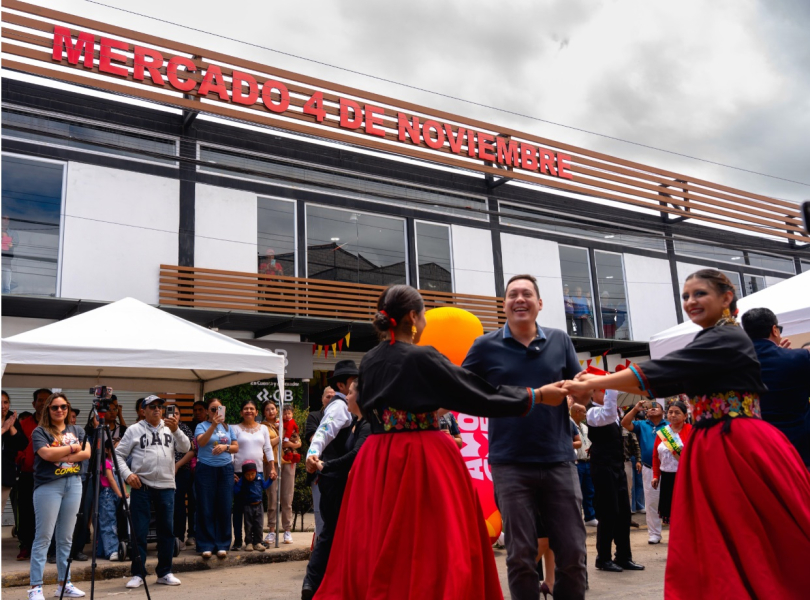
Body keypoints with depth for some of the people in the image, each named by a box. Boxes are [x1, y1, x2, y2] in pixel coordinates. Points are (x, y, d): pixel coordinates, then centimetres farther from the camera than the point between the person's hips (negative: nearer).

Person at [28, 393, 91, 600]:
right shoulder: (39, 431, 0)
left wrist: (59, 455, -12)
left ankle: (64, 583, 15)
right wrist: (72, 448, -6)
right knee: (43, 537, -4)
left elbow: (87, 453, -2)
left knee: (66, 537, 9)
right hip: (48, 486, -4)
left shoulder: (77, 431, 13)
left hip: (74, 484, 4)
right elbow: (47, 454, -16)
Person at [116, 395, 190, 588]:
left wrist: (175, 430, -18)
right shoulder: (134, 430, 2)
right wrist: (127, 474, -12)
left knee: (167, 530, 7)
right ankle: (138, 574, 13)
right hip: (141, 486, -2)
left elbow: (185, 448, -3)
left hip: (166, 487, 2)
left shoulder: (169, 428, 8)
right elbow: (119, 454, 2)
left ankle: (165, 572, 19)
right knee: (139, 531, 2)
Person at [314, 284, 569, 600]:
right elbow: (478, 396, -12)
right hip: (425, 460, -7)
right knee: (436, 547, 3)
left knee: (378, 549, 12)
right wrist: (538, 396, -3)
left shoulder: (368, 361, 7)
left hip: (377, 461, 7)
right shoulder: (422, 358, -13)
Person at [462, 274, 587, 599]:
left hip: (559, 460, 2)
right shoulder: (486, 346, 1)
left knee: (573, 553, 6)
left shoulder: (560, 340, 6)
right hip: (511, 464, -2)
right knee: (521, 556, 5)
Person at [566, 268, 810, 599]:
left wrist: (594, 383, -18)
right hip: (710, 453, 9)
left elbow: (660, 371, -19)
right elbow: (666, 382, 15)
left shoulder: (728, 339, -12)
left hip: (743, 449, -9)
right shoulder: (707, 343, 17)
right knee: (713, 548, 9)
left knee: (757, 542, 2)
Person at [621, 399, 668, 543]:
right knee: (651, 502, 7)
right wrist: (636, 409, -14)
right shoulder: (641, 425, 8)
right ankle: (654, 533, 16)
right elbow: (625, 423, -6)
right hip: (649, 470, 2)